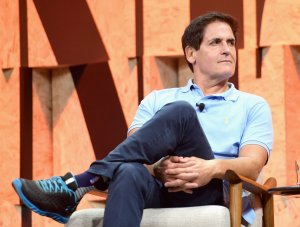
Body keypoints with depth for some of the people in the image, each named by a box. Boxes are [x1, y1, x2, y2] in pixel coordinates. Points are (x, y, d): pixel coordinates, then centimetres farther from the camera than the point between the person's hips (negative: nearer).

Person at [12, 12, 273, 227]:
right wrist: (158, 167, -16)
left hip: (219, 198, -1)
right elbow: (136, 148, 9)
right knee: (130, 174, -39)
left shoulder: (254, 106, 21)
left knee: (180, 113, -27)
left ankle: (79, 184, -34)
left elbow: (252, 165, 2)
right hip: (161, 192, 2)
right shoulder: (158, 100, 27)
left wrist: (214, 167, -22)